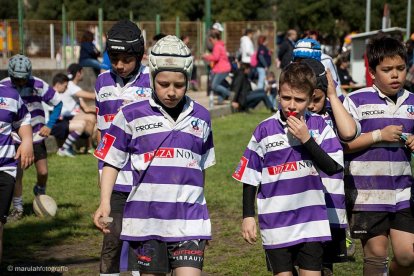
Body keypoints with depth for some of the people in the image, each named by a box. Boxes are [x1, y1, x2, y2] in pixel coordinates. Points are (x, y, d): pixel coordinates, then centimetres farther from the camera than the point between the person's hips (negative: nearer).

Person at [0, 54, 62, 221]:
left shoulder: (38, 85, -15)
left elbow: (58, 103, -3)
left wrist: (49, 126, -11)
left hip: (36, 136, 1)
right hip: (15, 138, 0)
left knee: (43, 172, 3)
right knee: (16, 173, -8)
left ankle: (40, 192, 37)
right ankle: (17, 208, 7)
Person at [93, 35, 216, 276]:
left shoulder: (201, 117, 7)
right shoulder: (132, 115, -1)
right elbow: (111, 161, 4)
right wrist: (105, 202, -7)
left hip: (189, 221, 1)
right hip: (146, 220, -1)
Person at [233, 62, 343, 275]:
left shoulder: (319, 126, 0)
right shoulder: (265, 130, -2)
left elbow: (333, 167, -9)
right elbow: (249, 177, 4)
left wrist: (306, 139, -16)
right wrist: (248, 216, 2)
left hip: (311, 220, 1)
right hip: (275, 223, 0)